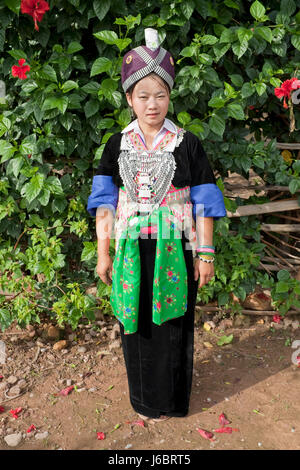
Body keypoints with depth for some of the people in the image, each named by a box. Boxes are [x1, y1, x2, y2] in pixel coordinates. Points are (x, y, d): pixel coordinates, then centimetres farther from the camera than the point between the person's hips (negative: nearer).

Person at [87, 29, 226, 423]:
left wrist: (206, 255, -5)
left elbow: (203, 203, -2)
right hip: (132, 252, 2)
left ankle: (172, 399, 34)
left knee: (173, 325, 10)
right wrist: (103, 254, 1)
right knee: (136, 324, 13)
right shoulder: (117, 145, 3)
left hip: (175, 251, -2)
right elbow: (106, 203, 3)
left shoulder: (187, 144, -3)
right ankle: (144, 399, 37)